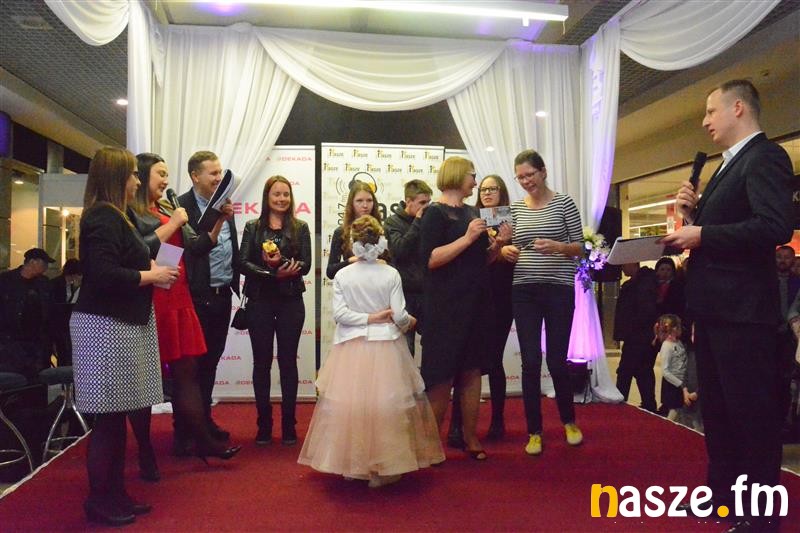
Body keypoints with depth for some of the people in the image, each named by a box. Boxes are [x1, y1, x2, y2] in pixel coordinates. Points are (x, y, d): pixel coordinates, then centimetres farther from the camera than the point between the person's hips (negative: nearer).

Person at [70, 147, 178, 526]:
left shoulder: (111, 216, 18)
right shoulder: (104, 217, -14)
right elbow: (102, 274, -24)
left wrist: (148, 268, 6)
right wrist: (149, 276, -13)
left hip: (118, 324, 10)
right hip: (105, 326, -10)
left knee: (115, 417, 14)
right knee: (107, 420, -1)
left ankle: (115, 494, 23)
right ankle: (99, 502, 12)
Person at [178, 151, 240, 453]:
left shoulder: (223, 203, 11)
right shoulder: (182, 206, -10)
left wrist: (235, 282, 14)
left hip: (222, 295, 7)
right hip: (197, 295, -7)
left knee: (210, 360, 17)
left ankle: (204, 419, 32)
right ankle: (183, 431, 13)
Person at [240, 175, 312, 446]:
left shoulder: (300, 228, 5)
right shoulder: (253, 227, 5)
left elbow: (306, 264, -2)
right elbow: (244, 263, -4)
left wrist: (283, 265, -19)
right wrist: (272, 272, -18)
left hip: (290, 301, 0)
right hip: (260, 301, 0)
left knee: (288, 361, 5)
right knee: (261, 362, 6)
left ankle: (288, 424, 15)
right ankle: (264, 424, 16)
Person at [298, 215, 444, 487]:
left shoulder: (342, 275, -3)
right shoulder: (391, 274, -6)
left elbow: (339, 313, -10)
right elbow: (399, 315, -8)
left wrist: (368, 318, -3)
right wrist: (410, 322, 12)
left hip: (351, 348, 1)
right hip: (385, 347, -1)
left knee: (350, 406, 11)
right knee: (386, 406, 7)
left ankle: (351, 465, 21)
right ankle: (384, 468, 13)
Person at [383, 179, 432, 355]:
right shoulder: (393, 222, -1)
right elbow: (399, 249, -19)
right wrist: (417, 222, -16)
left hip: (427, 292, 3)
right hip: (405, 293, -2)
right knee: (405, 347, 6)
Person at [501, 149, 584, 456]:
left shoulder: (564, 203, 0)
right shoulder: (515, 208, 9)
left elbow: (580, 248, -1)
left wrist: (558, 246, -21)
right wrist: (506, 250, -9)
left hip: (559, 290, -2)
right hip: (524, 292, 3)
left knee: (557, 361, 3)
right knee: (530, 362, 1)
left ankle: (569, 420, 30)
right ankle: (534, 432, 15)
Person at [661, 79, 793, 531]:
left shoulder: (765, 156, -12)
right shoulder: (730, 165, 18)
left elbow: (777, 227, -25)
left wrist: (701, 235, -21)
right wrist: (693, 214, 2)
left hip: (742, 310, -10)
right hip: (715, 307, 10)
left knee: (752, 410, 1)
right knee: (717, 407, 19)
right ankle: (723, 491, 34)